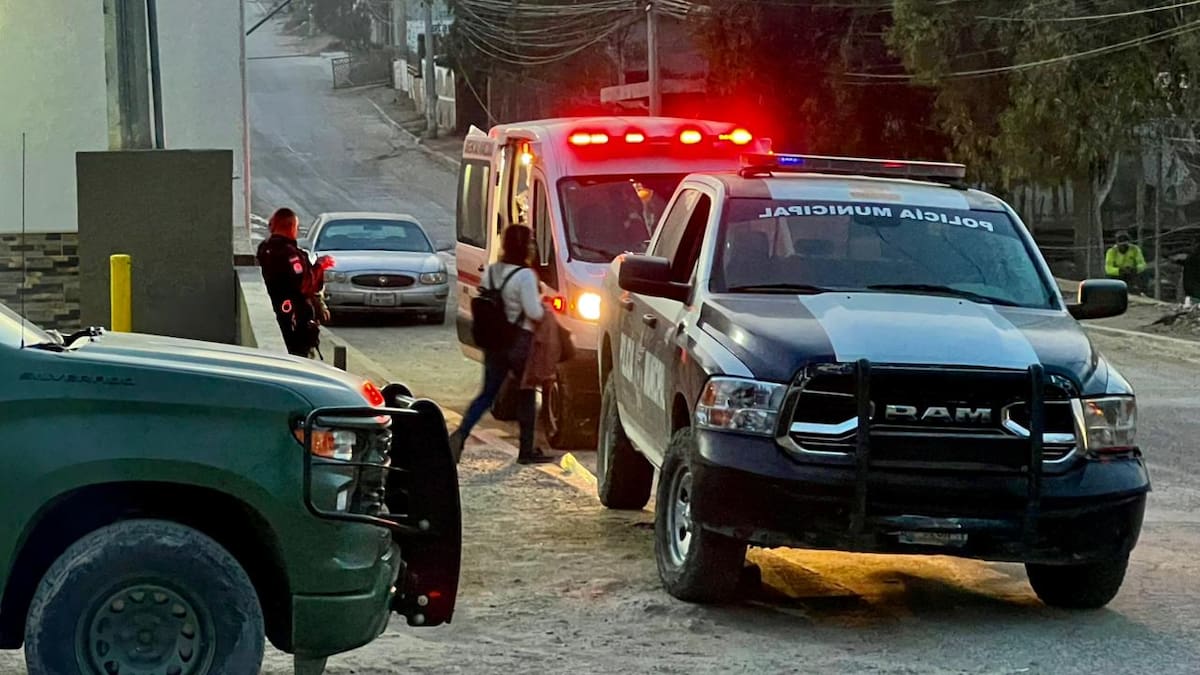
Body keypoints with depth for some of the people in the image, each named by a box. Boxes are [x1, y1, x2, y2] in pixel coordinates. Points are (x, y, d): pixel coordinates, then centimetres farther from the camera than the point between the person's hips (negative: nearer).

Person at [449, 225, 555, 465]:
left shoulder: (491, 271, 6)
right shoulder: (525, 275, -17)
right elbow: (534, 313, -18)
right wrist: (544, 309, 2)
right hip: (519, 342, -6)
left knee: (487, 393, 9)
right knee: (527, 394, 10)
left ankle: (461, 433, -12)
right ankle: (527, 450, 14)